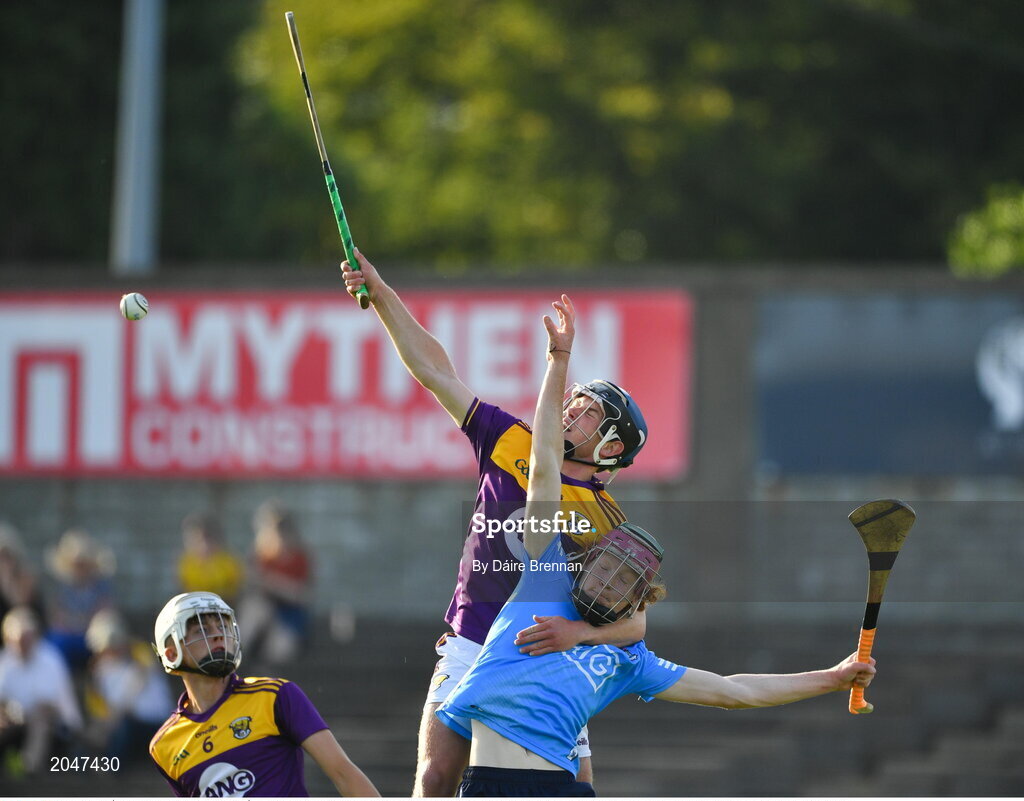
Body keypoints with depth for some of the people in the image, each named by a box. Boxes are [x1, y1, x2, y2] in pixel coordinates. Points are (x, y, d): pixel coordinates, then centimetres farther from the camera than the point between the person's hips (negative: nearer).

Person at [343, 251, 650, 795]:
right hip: (469, 649, 2)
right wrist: (381, 295, 8)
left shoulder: (607, 524, -2)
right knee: (435, 780, -14)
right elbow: (433, 370, 11)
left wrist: (578, 632, -30)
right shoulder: (510, 445, 9)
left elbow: (634, 622, -10)